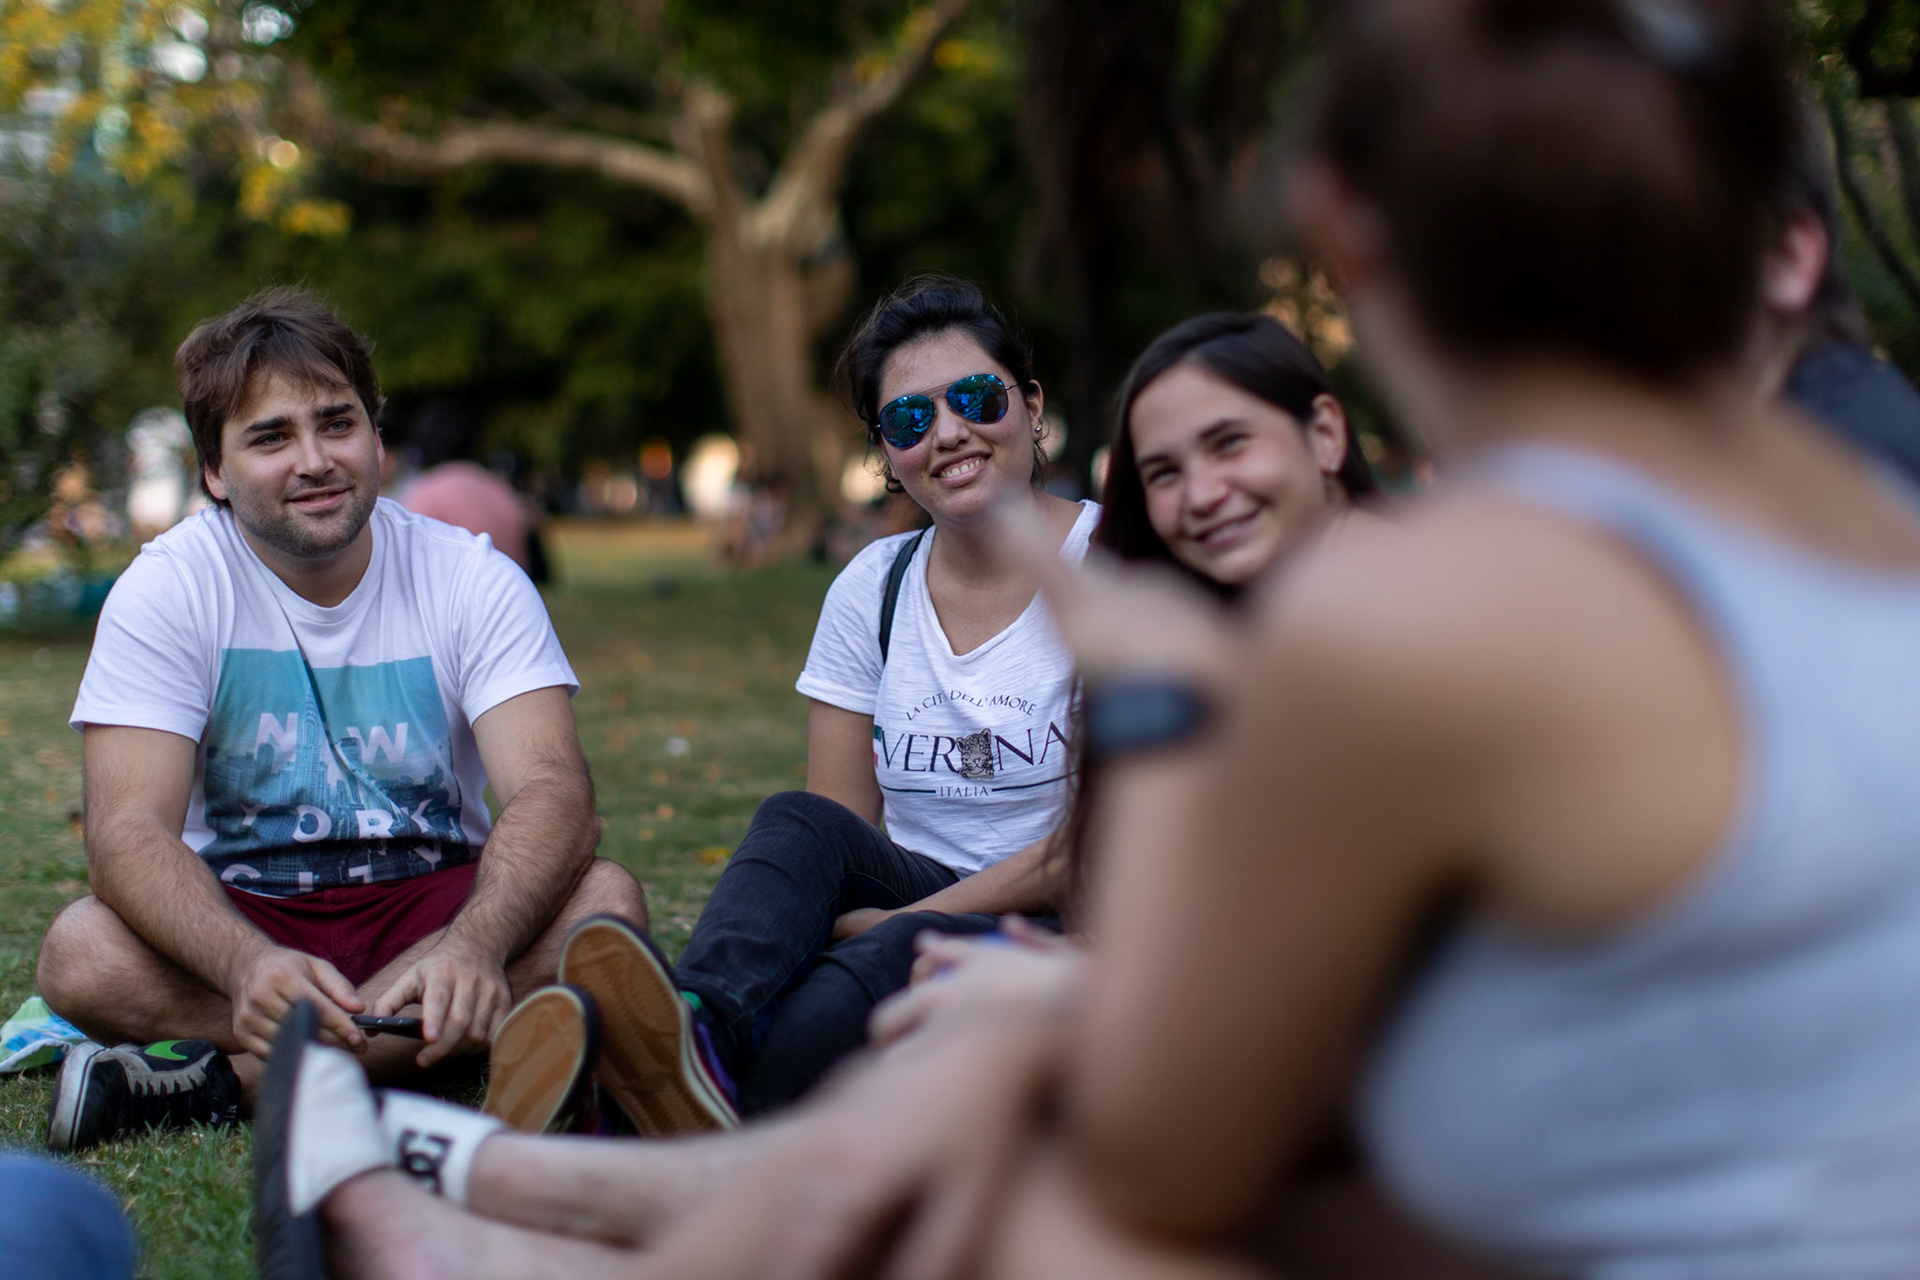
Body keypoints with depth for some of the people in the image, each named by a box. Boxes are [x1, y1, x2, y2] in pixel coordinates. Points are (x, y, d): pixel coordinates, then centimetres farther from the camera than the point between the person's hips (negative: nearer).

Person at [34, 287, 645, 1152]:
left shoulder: (473, 580, -6)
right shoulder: (166, 591, -8)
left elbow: (553, 794, -19)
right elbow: (129, 829, -20)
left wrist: (473, 945, -42)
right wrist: (248, 964, -42)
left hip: (430, 899, 1)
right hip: (242, 911, -1)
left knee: (605, 901, -29)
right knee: (81, 951, -30)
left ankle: (220, 1076, -27)